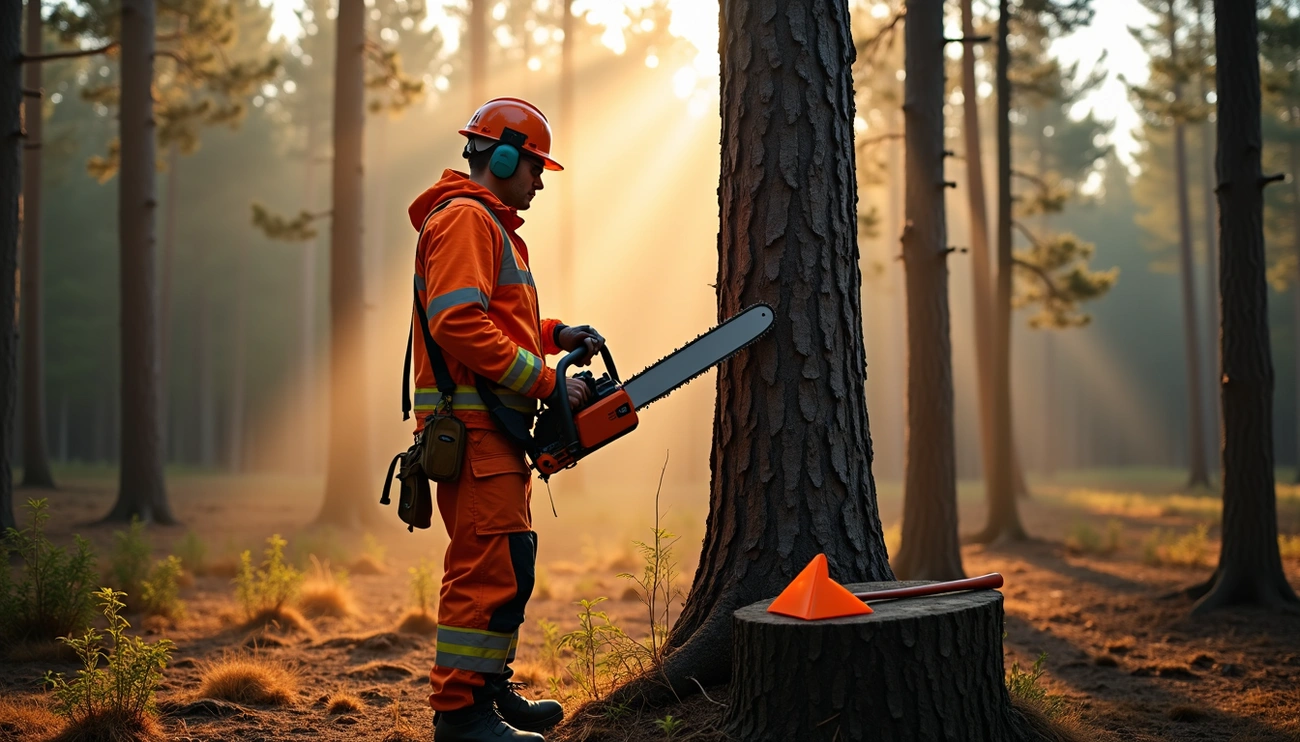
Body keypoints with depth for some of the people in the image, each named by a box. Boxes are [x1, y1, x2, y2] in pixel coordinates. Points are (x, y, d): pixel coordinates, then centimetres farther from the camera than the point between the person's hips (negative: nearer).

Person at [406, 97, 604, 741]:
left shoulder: (489, 224, 24)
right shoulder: (465, 219, -11)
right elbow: (459, 324, -23)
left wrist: (554, 334, 10)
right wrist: (545, 380, -20)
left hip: (492, 428, 11)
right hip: (472, 424, -11)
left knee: (502, 564, 17)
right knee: (493, 567, -12)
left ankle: (490, 689, 26)